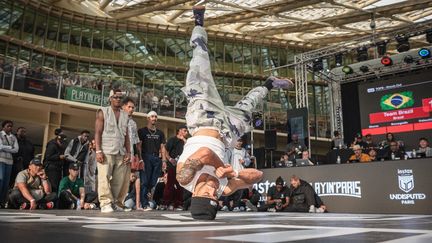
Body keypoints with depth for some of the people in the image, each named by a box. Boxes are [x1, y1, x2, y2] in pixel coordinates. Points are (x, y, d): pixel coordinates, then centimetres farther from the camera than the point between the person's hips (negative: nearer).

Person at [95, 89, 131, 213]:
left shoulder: (125, 115, 19)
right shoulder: (103, 112, 7)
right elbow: (98, 132, 0)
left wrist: (128, 152, 6)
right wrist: (98, 151, -11)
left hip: (121, 153, 4)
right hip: (106, 151, -4)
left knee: (119, 180, -1)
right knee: (104, 178, -10)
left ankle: (116, 203, 7)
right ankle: (105, 203, -6)